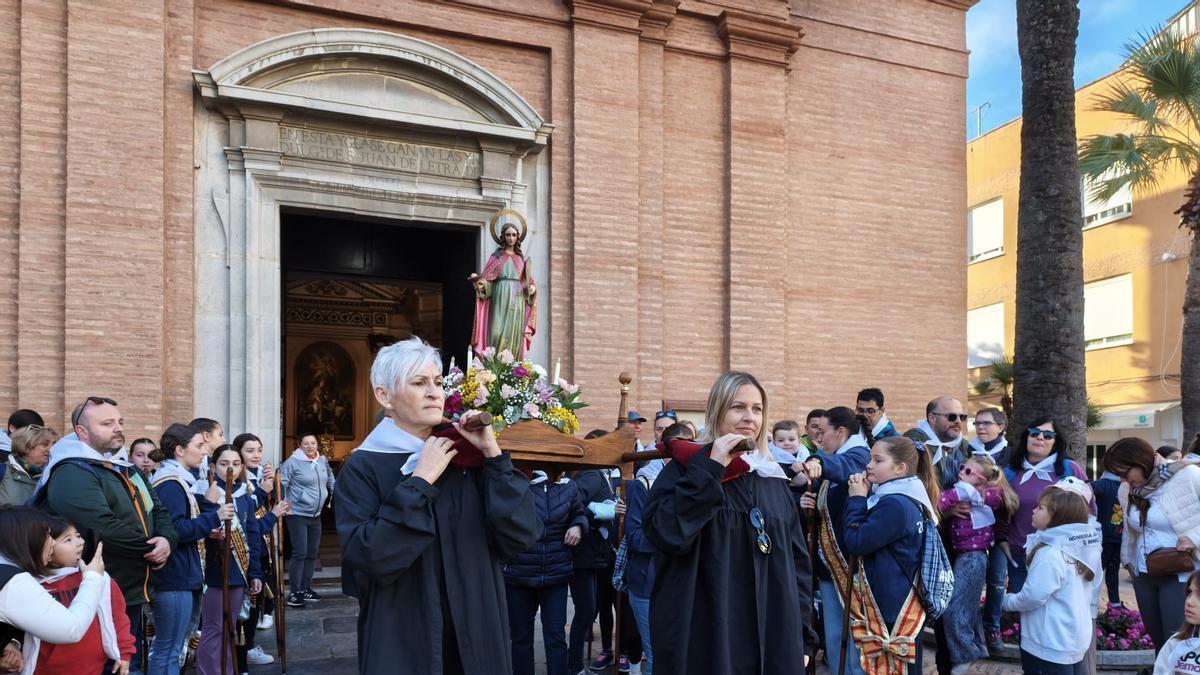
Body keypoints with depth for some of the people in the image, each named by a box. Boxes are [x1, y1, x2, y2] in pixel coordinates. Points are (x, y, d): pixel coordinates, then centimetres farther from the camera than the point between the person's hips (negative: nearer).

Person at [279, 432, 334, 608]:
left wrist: (331, 497, 19)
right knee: (300, 554, -10)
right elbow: (281, 484, -14)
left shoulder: (323, 461, 6)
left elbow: (330, 480, 22)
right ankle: (294, 592, -4)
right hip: (297, 515, -7)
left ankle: (306, 588, 23)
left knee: (312, 553, 12)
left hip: (315, 515, 7)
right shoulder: (293, 462, -13)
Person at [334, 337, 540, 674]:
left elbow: (520, 537, -7)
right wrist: (419, 482, -18)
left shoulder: (467, 456, 3)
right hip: (403, 645, -4)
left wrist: (493, 454, -11)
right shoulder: (363, 469, -7)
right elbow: (370, 559, -22)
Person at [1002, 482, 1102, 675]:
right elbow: (1092, 590, 13)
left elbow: (1032, 597, -20)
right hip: (1076, 637, 9)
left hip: (1054, 643, -9)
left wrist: (1008, 601, -3)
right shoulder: (1083, 548, 5)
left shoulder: (1050, 554, -23)